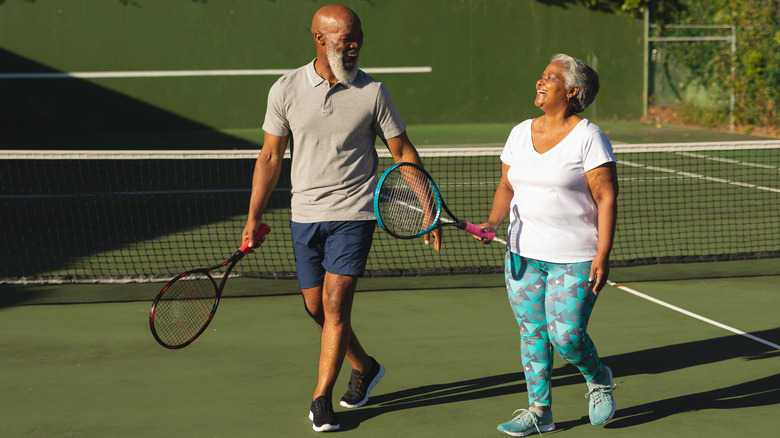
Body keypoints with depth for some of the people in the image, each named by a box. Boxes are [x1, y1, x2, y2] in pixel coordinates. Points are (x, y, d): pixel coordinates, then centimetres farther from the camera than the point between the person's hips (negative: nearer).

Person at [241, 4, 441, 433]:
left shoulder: (373, 92, -5)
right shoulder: (286, 90, -2)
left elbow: (403, 151, 2)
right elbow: (270, 157, 6)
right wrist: (254, 216, 4)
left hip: (354, 214, -3)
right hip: (305, 216, 3)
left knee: (335, 303, -9)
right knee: (315, 306, 10)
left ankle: (321, 398, 2)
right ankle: (364, 367, 35)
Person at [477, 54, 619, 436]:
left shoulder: (588, 137, -9)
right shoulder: (520, 133, 9)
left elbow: (606, 198, -11)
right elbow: (507, 187, 14)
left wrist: (602, 254, -17)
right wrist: (493, 221, -5)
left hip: (574, 258, -6)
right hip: (523, 254, 6)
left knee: (566, 334, -10)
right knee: (532, 331, 7)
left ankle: (599, 380, 20)